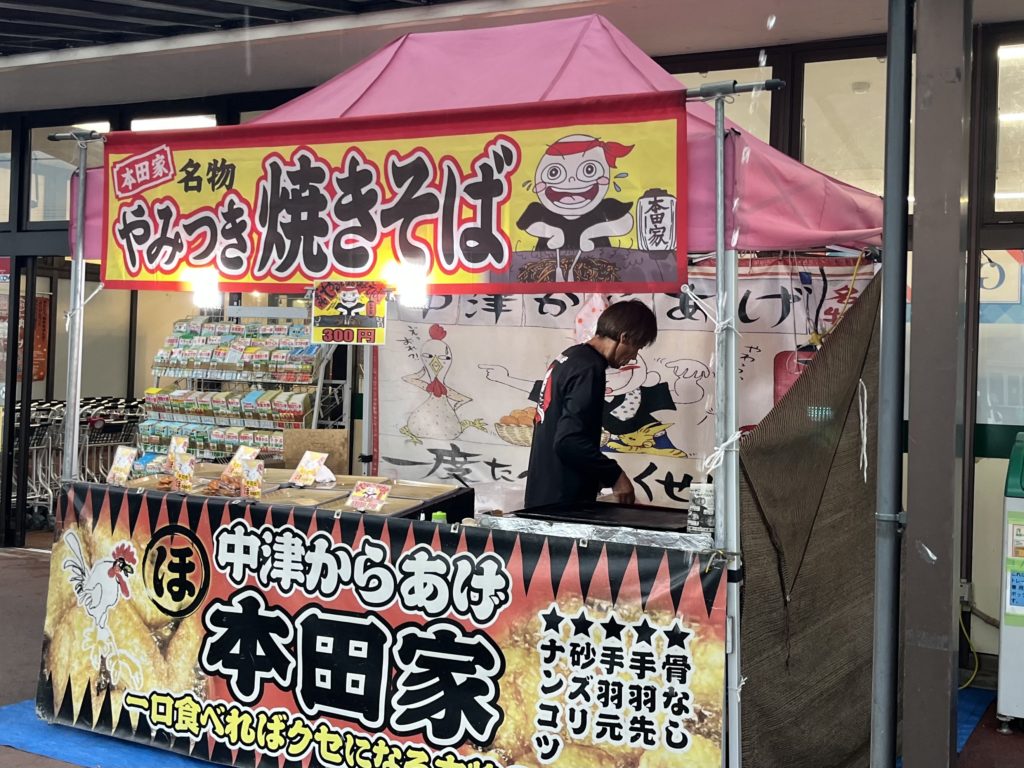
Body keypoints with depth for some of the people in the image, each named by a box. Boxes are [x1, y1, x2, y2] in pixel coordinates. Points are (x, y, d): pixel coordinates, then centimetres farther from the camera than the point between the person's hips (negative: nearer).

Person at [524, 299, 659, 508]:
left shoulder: (568, 358, 10)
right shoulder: (589, 369, -18)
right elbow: (569, 442, -26)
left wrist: (598, 474, 18)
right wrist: (615, 475, -16)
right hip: (562, 501, -10)